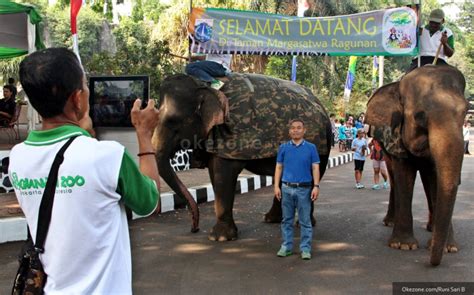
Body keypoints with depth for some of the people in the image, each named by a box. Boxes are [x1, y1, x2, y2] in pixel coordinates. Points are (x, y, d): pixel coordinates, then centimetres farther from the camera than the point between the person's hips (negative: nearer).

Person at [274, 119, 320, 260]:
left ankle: (305, 248, 11)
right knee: (287, 219, 9)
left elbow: (315, 168, 0)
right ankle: (286, 246, 19)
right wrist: (276, 186, 0)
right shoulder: (283, 147, 5)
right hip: (287, 188, 2)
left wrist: (316, 186, -9)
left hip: (304, 189, -2)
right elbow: (279, 167, 7)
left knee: (305, 220, 3)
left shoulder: (311, 147, 1)